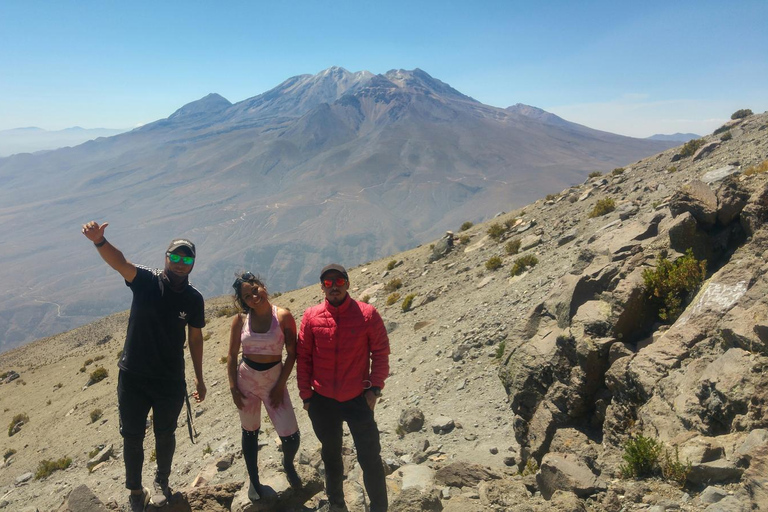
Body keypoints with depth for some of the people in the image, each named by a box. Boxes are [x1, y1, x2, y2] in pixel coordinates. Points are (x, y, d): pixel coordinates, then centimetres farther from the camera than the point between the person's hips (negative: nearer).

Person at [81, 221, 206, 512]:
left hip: (171, 382, 1)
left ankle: (162, 481, 46)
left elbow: (195, 338, 3)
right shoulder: (146, 281, -12)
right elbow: (120, 263, -32)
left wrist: (199, 378, 7)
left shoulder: (194, 299, -6)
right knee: (132, 437, 12)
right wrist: (99, 241, -53)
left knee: (165, 435, 18)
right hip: (133, 378, -1)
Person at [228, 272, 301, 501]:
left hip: (274, 380, -2)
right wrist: (233, 388, -1)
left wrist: (280, 385, -9)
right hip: (246, 379, 2)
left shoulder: (283, 316, -13)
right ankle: (253, 479, 41)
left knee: (291, 437, -5)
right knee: (250, 432, 17)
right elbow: (232, 355, 1)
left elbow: (292, 354, -8)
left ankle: (288, 463, 31)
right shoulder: (240, 320, -7)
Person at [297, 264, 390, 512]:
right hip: (322, 401, 2)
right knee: (331, 456, 22)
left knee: (370, 458, 5)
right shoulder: (311, 316, -8)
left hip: (358, 399, -2)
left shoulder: (367, 314, -13)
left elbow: (380, 352, -5)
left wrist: (375, 388, -8)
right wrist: (306, 394, 1)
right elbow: (303, 358, -1)